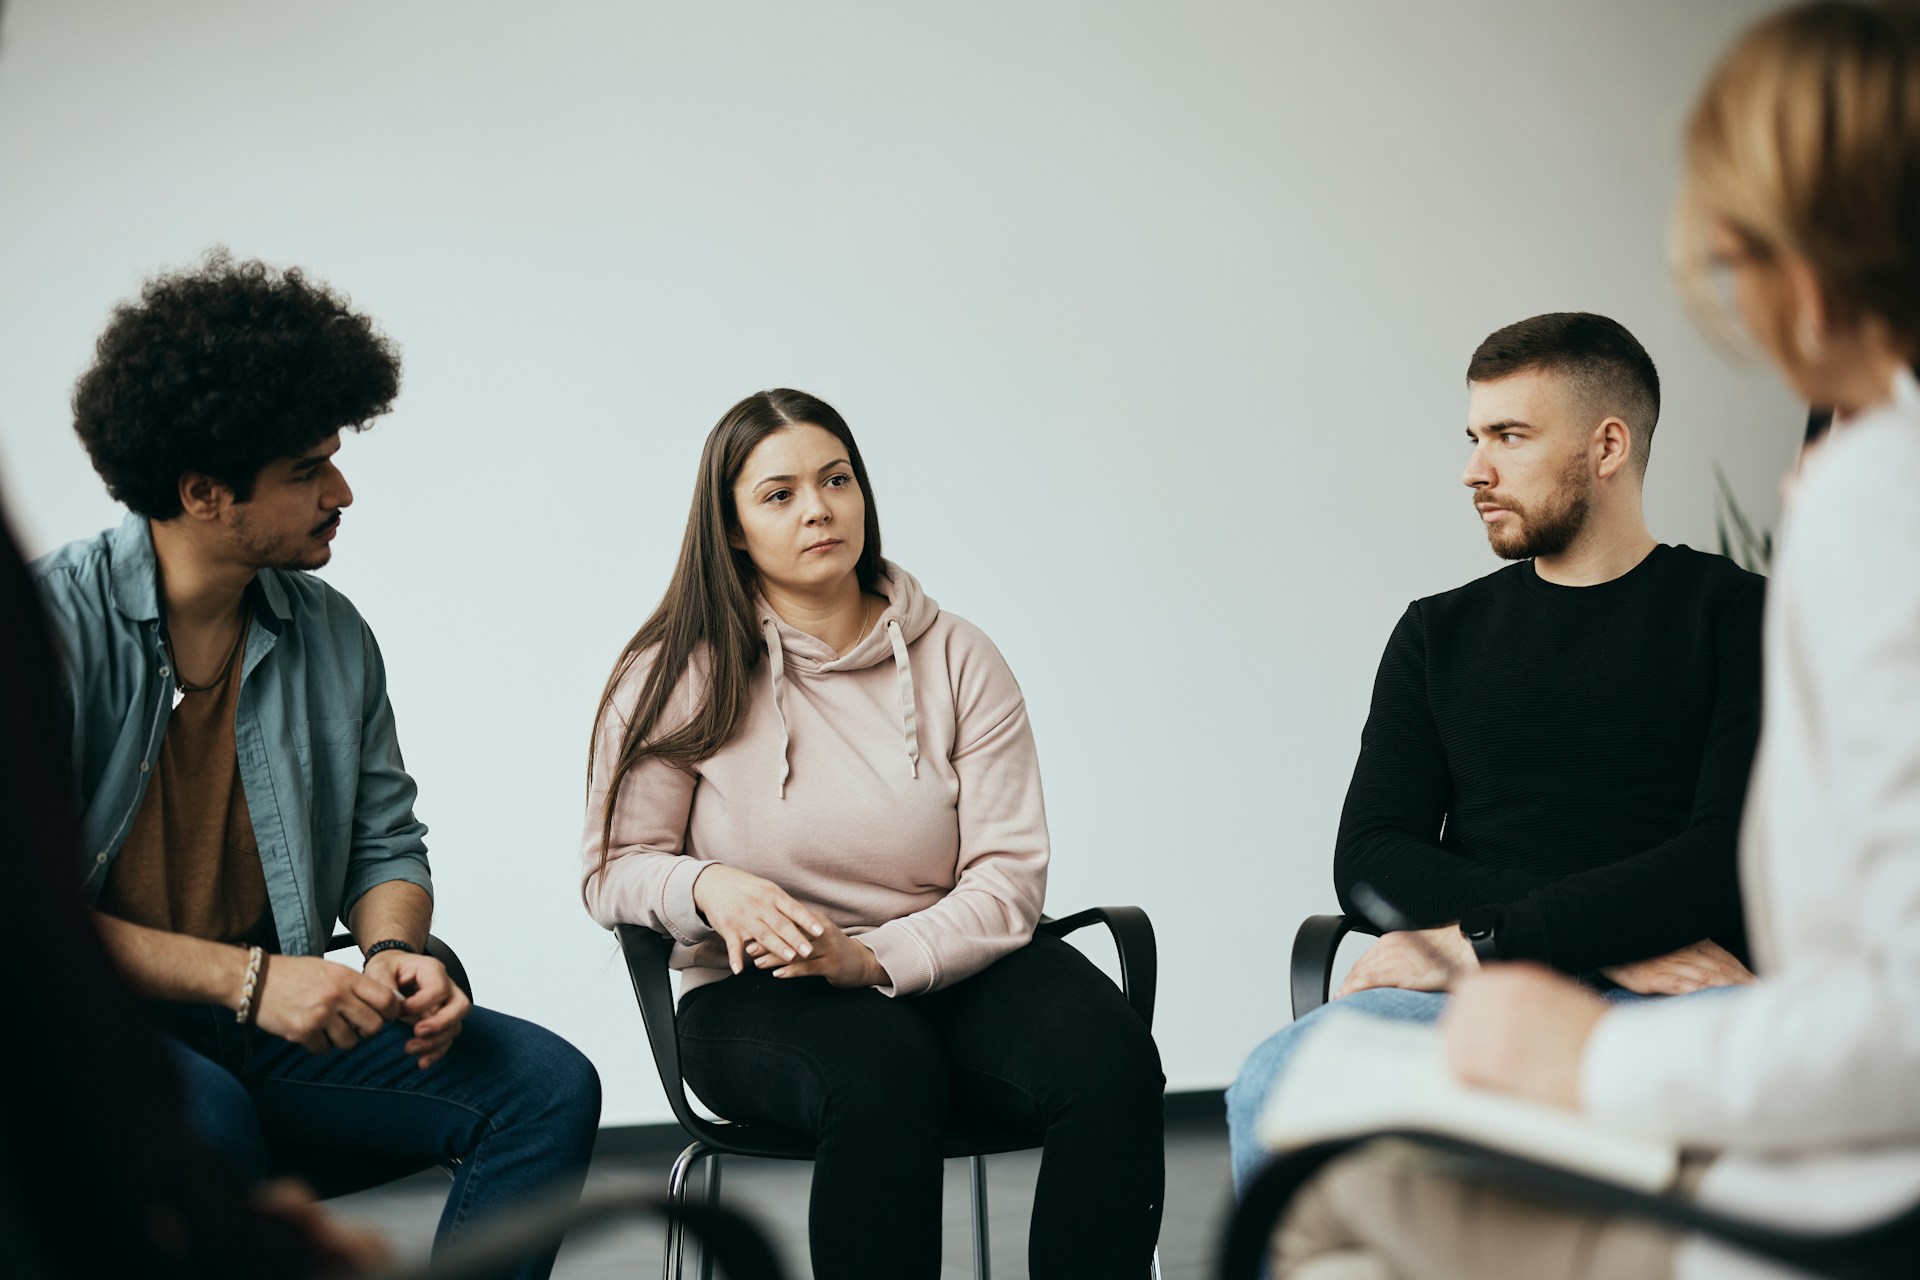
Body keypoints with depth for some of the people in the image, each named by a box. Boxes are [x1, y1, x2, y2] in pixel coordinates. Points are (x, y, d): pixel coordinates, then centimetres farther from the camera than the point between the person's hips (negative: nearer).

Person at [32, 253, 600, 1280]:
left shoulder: (331, 635, 6)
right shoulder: (53, 620, -13)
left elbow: (385, 843, 15)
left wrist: (395, 951, -9)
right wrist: (245, 980, -23)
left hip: (270, 1013, 6)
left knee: (547, 1085, -11)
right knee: (205, 1120, -39)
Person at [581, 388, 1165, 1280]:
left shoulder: (958, 659, 4)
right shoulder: (677, 675, 1)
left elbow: (1007, 872, -3)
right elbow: (613, 872, 3)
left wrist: (876, 960, -20)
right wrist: (708, 888, -21)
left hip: (952, 964, 2)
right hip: (758, 994, -2)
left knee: (1111, 1062, -28)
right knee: (883, 1074, -37)